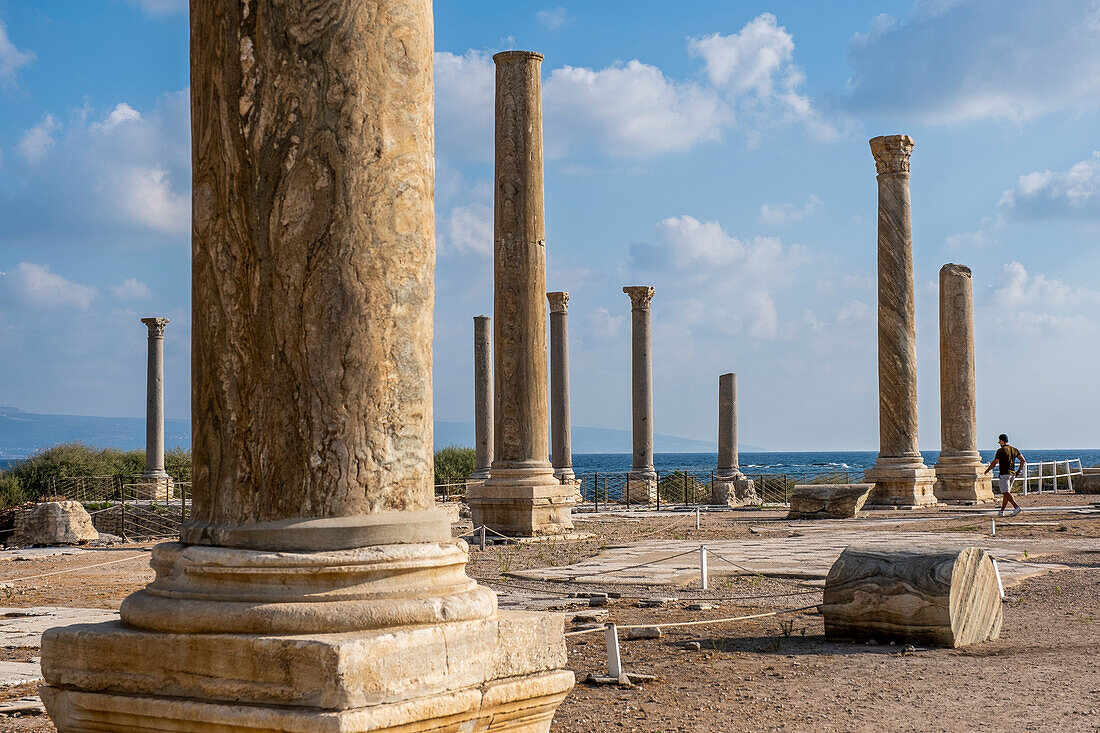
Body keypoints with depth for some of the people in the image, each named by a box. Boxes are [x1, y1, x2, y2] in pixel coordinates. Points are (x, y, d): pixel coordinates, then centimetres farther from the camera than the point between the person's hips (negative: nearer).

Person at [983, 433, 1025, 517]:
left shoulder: (1001, 450, -10)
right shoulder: (1014, 450, 10)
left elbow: (994, 463, -11)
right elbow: (1023, 460, 6)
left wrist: (985, 472, -1)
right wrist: (1018, 471, 12)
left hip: (1004, 474, -7)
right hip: (1012, 474, 7)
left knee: (1006, 493, -10)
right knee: (1006, 493, 11)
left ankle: (1017, 507, -25)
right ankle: (1001, 511, 12)